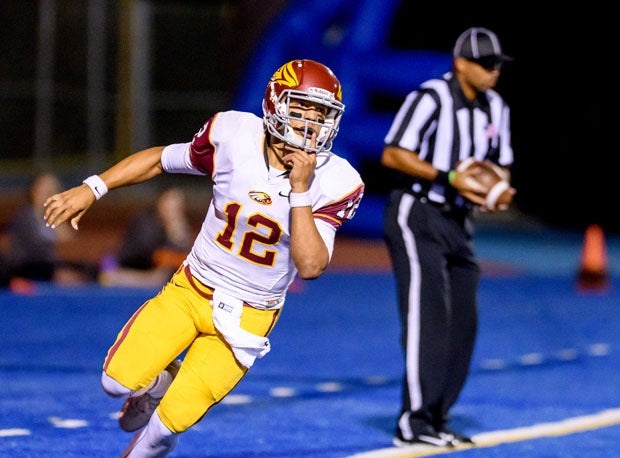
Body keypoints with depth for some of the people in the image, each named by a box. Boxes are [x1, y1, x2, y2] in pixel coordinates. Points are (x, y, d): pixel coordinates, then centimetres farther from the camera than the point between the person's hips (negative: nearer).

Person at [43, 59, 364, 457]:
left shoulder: (334, 182, -17)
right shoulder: (234, 136, -14)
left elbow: (311, 266, -25)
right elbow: (160, 160, 3)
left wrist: (300, 189, -30)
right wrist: (92, 189, -2)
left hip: (248, 316, -2)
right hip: (189, 290, 2)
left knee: (175, 417, -11)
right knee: (120, 380, -13)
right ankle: (161, 381, 24)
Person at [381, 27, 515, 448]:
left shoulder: (495, 108, 8)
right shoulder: (431, 99, -15)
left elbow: (500, 167, 17)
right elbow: (392, 154, -18)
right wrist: (450, 178, -24)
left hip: (458, 223, 8)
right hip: (416, 217, -8)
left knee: (463, 323, 6)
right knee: (428, 315, -16)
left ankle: (436, 419, 14)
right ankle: (414, 422, -16)